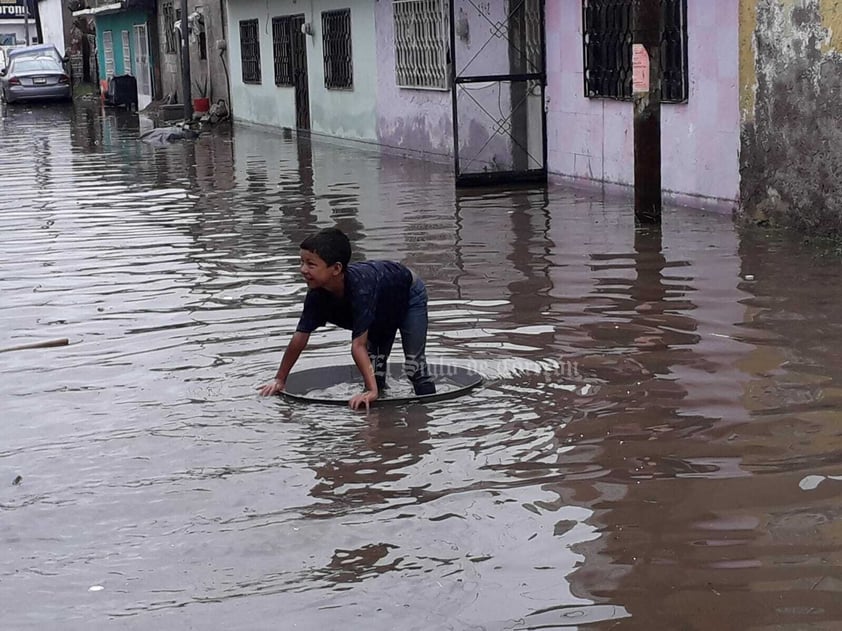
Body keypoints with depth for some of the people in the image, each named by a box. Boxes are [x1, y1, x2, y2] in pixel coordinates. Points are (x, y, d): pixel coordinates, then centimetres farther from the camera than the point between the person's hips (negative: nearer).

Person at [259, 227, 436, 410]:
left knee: (414, 366, -11)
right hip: (381, 308, 6)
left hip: (408, 296, -6)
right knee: (375, 368, 7)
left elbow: (358, 345, -51)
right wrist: (280, 380, -14)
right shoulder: (317, 294, -28)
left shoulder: (360, 286, -48)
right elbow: (299, 338, -19)